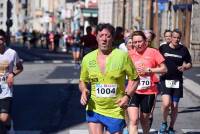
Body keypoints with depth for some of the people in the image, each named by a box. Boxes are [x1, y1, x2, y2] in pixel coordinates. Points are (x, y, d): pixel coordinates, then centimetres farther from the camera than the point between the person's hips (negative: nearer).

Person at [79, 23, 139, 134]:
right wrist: (84, 90, -6)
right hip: (94, 109, 1)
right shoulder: (88, 58, 3)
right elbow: (83, 81, 16)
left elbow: (134, 79, 2)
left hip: (116, 111, -1)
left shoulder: (122, 56, -5)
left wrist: (127, 96, -12)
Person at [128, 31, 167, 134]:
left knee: (144, 120, 14)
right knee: (133, 120, -13)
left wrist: (148, 70, -13)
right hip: (133, 91, 0)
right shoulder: (130, 54, 2)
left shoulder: (153, 52, -4)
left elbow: (164, 69, -3)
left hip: (148, 92, 0)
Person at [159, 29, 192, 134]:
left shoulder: (183, 49, 3)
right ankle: (164, 122, 8)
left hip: (177, 81, 2)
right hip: (165, 79, -2)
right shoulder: (163, 48, 0)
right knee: (166, 103, -19)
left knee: (175, 106, 7)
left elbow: (189, 63, 11)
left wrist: (185, 67, -9)